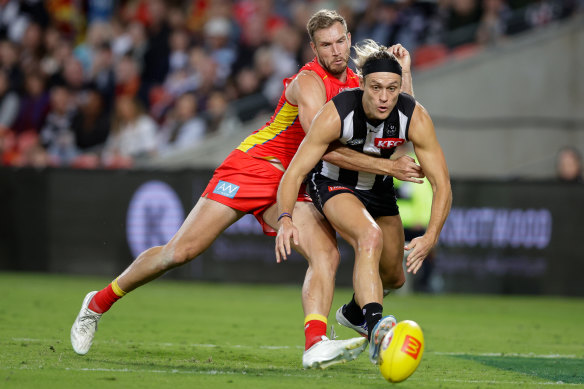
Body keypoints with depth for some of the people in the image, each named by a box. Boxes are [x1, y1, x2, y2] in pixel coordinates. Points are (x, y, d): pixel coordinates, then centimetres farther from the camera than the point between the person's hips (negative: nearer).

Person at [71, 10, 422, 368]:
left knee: (326, 254, -20)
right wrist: (387, 166, -31)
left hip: (291, 186, 7)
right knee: (181, 251, -8)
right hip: (251, 165, -6)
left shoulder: (354, 83, 7)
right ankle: (99, 303, 10)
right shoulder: (308, 82, -18)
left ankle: (316, 345, -35)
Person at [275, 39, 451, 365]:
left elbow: (442, 185, -25)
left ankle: (354, 313, 49)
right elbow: (294, 173, -30)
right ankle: (375, 328, -47)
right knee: (370, 236, -35)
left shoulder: (415, 117, -28)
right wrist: (286, 218, -49)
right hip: (334, 183, -4)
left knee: (394, 277, 16)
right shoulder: (336, 114, -34)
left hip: (379, 186, 4)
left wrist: (431, 237, -40)